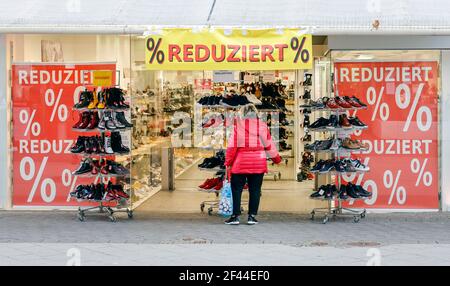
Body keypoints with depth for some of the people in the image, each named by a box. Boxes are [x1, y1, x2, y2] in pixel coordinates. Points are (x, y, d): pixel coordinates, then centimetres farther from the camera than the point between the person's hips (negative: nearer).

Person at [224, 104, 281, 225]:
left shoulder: (237, 125, -3)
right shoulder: (262, 125, 3)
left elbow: (232, 145, -5)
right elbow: (269, 145, 9)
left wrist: (228, 162, 2)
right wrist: (277, 159, 23)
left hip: (240, 163, -2)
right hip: (258, 163, 2)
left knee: (236, 189, 5)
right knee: (255, 190, 7)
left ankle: (235, 216, 3)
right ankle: (252, 216, 6)